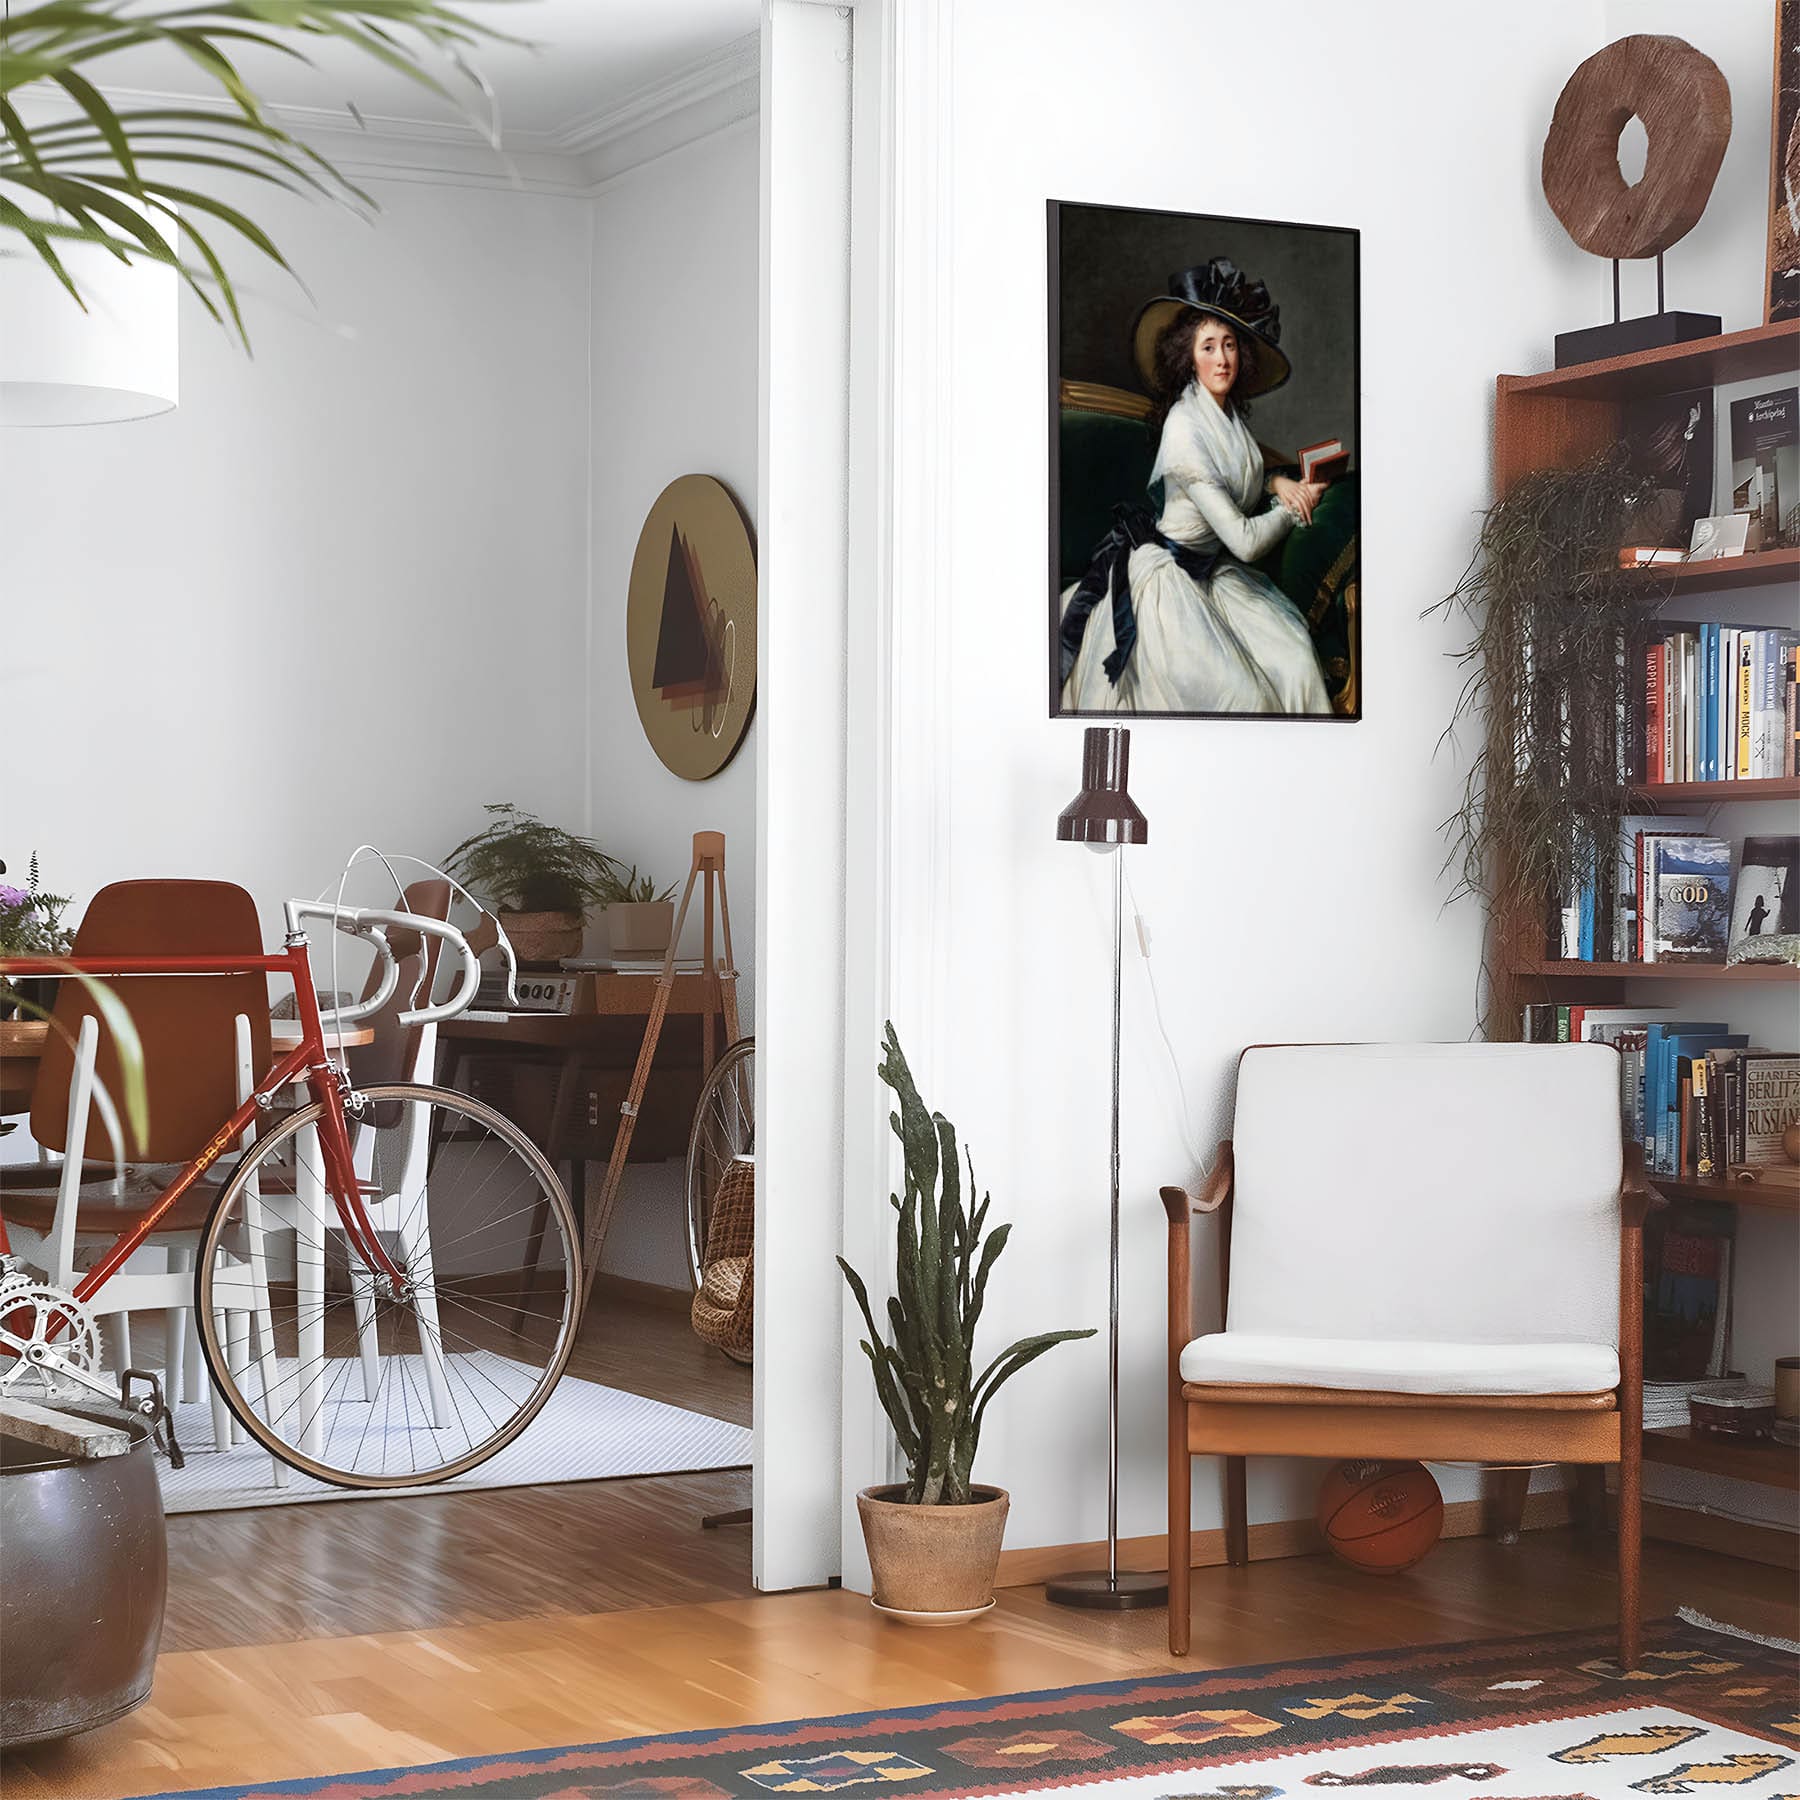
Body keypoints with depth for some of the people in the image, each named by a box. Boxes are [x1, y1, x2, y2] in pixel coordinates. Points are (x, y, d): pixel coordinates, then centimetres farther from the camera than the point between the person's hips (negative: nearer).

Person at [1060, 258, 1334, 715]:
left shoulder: (1232, 415, 3)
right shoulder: (1184, 429, -23)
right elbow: (1245, 540, -24)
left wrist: (1277, 485, 0)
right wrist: (1292, 508, -6)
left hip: (1215, 571, 8)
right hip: (1170, 578, -8)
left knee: (1296, 659, -11)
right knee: (1241, 695, -19)